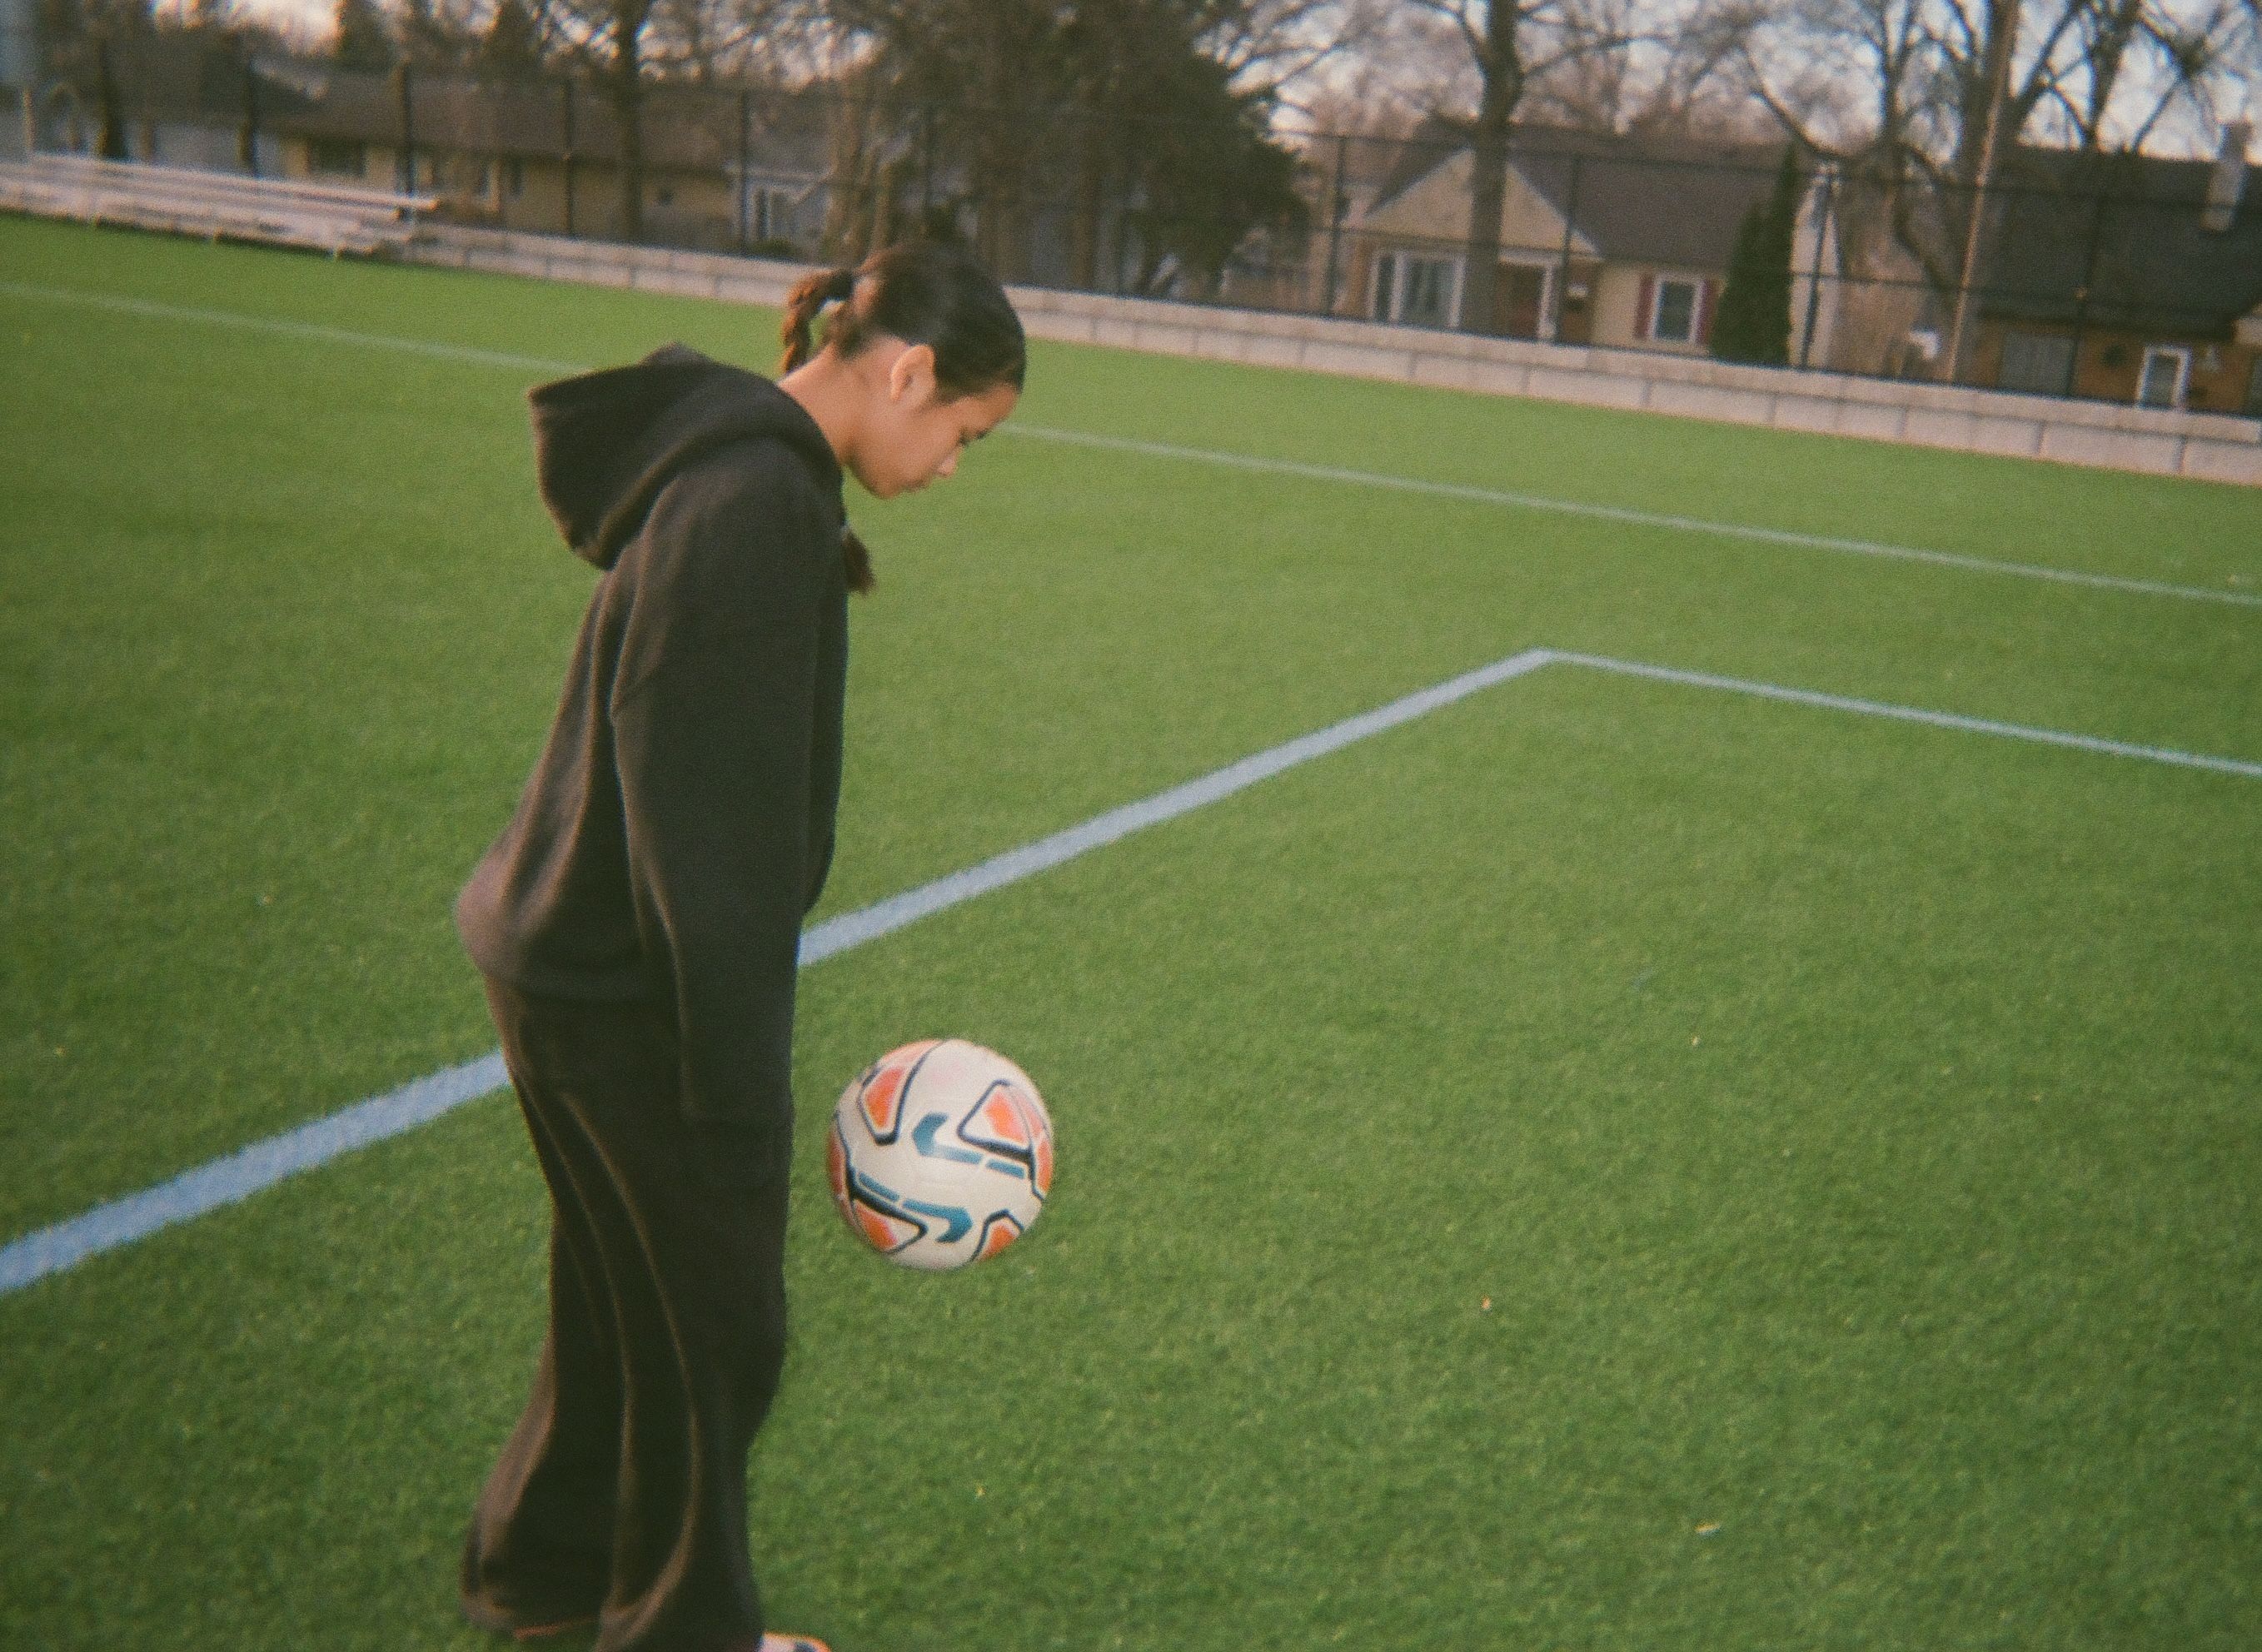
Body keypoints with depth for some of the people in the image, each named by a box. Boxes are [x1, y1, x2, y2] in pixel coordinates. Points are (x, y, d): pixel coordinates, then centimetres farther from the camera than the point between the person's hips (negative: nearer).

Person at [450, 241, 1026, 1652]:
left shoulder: (734, 467, 9)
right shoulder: (757, 505, -23)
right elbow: (706, 829, -26)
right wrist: (740, 1085, -21)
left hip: (563, 967, 10)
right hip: (632, 999, -10)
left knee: (624, 1290, 25)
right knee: (717, 1324, 9)